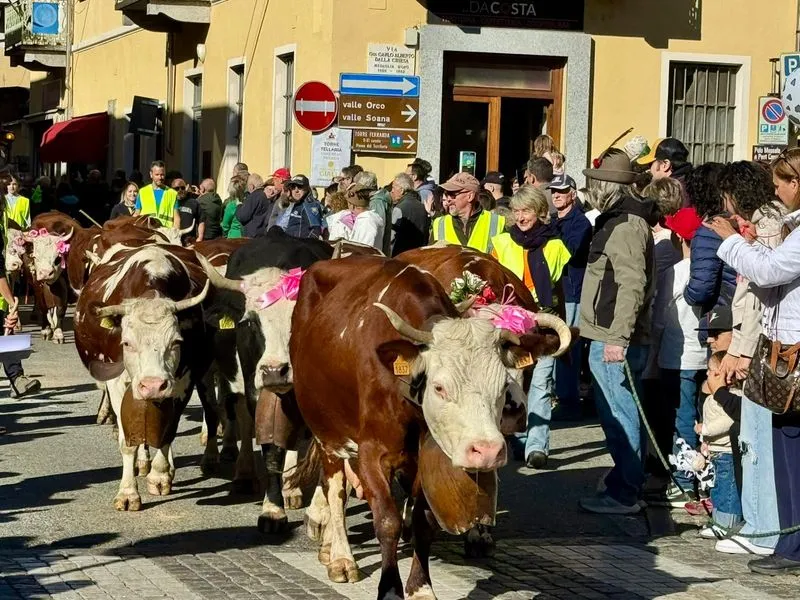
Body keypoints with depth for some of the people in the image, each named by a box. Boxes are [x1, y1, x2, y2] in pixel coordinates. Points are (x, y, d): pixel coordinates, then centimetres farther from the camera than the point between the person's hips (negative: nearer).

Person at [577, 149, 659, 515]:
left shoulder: (624, 226, -15)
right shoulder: (623, 221, 17)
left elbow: (632, 285, -24)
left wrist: (617, 337, -26)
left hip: (614, 340, -10)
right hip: (611, 336, 10)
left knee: (618, 415, -6)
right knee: (618, 413, 15)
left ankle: (624, 494, -1)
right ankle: (625, 483, 23)